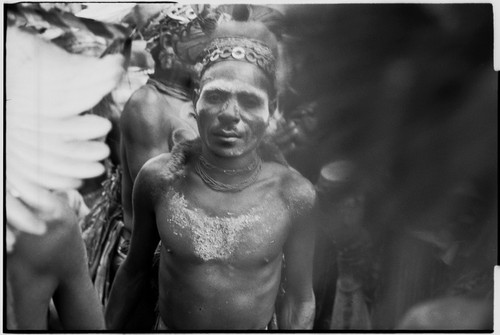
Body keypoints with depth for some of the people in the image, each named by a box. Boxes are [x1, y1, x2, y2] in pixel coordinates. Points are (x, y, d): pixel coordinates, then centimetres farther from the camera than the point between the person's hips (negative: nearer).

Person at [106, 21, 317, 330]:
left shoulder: (295, 195, -21)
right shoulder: (158, 178, -18)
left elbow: (299, 300, -8)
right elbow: (135, 271, -3)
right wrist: (109, 327, 5)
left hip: (258, 327, 0)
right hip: (169, 325, 1)